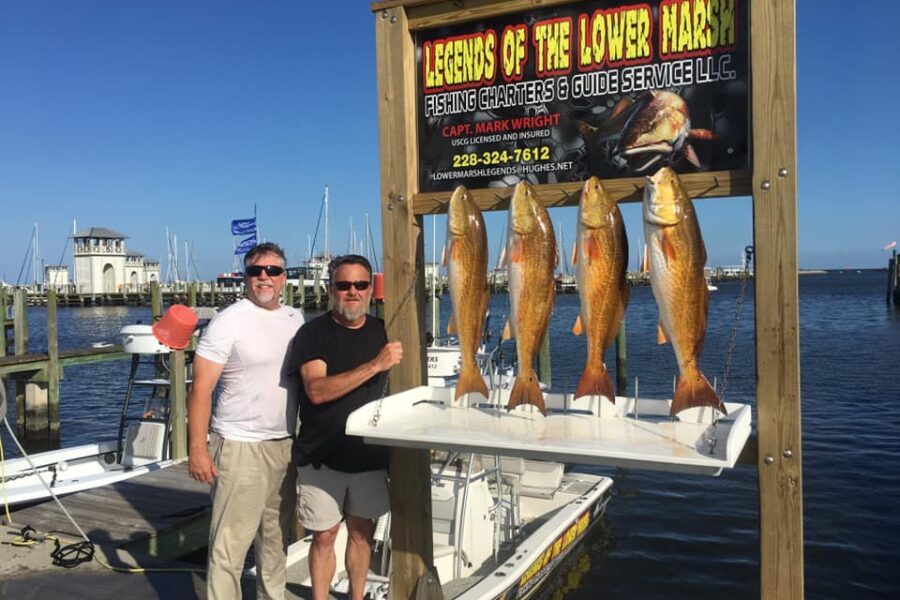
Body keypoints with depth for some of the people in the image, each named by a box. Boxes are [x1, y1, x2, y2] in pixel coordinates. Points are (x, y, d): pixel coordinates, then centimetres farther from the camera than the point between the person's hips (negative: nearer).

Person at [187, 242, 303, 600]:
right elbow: (201, 388, -11)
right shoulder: (228, 322, -9)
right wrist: (197, 449, -16)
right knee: (229, 543, -2)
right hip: (240, 447, -6)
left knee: (277, 537, 17)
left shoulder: (295, 319, 8)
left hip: (286, 445, 6)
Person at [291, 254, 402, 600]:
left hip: (370, 454, 4)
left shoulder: (383, 332, 4)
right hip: (322, 455, -3)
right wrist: (374, 365, -28)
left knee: (361, 531, 14)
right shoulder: (313, 334, -9)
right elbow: (317, 391, -23)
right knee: (324, 536, 4)